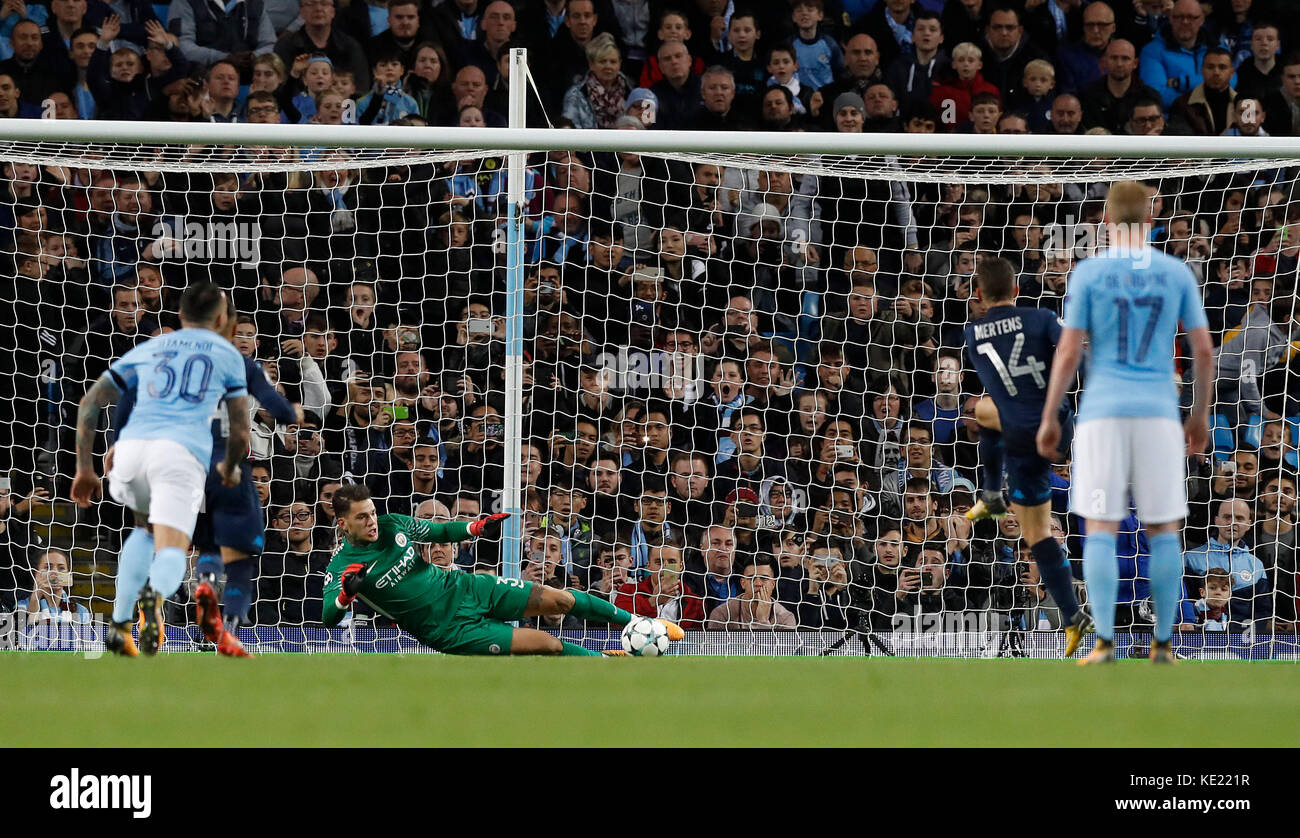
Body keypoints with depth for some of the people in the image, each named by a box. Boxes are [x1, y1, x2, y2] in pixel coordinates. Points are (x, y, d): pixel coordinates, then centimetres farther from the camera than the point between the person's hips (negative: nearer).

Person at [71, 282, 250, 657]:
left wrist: (84, 469, 23)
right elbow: (240, 431, 19)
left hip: (132, 447, 3)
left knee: (146, 527, 31)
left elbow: (90, 403, 21)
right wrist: (230, 468, 40)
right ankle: (155, 595, -47)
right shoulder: (228, 354, 22)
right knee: (170, 553, -9)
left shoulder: (146, 349, 28)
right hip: (182, 453, -3)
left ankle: (119, 622, 15)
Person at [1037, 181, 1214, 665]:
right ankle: (1163, 643, 4)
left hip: (1102, 413, -2)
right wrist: (1200, 415, 18)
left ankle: (1104, 640, -11)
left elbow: (1068, 352, -5)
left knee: (1100, 530, -1)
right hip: (1159, 414, 2)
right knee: (1163, 530, 8)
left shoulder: (1089, 273, -2)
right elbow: (1204, 350, 6)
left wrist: (1049, 419, 4)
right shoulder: (1177, 274, 5)